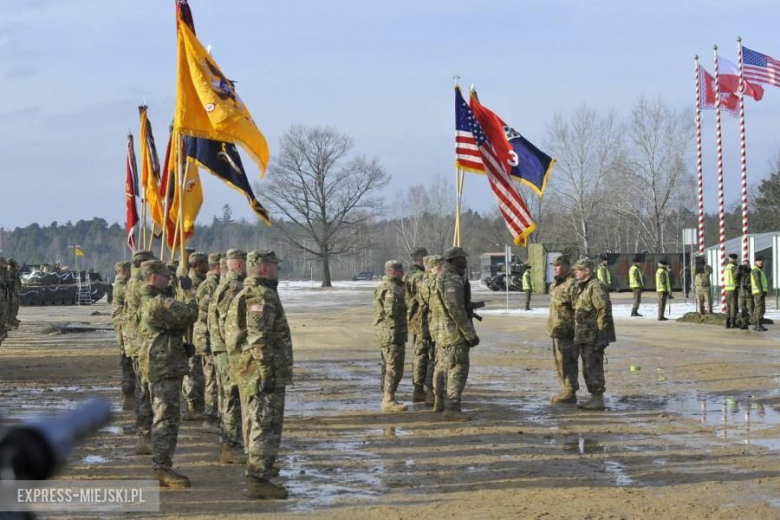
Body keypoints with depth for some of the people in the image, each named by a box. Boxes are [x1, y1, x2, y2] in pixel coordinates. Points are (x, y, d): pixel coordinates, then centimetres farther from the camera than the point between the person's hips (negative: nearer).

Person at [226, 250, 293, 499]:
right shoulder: (263, 296, -17)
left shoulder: (242, 296, 16)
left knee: (254, 421, 20)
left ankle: (259, 467, 34)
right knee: (267, 425, -9)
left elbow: (231, 331, 23)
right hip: (264, 373, -10)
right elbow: (258, 338, -25)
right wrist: (267, 372, -23)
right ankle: (258, 479, -12)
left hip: (248, 373, 10)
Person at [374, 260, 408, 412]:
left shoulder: (384, 286, 16)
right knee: (394, 368, -8)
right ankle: (389, 401, -8)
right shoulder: (391, 289, -17)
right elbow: (391, 311, -27)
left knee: (388, 367, 15)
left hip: (384, 333, 11)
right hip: (392, 333, -11)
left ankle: (387, 399, 21)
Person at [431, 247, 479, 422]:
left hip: (442, 331, 11)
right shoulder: (452, 279, -18)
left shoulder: (441, 277, 16)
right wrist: (470, 333, -22)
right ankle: (451, 409, -14)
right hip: (454, 331, -11)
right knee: (458, 368, -11)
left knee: (443, 366, 22)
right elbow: (455, 309, -24)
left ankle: (439, 401, 37)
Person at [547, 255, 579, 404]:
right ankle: (566, 390, 23)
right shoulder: (556, 284, 18)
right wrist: (551, 328, 24)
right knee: (560, 363, 15)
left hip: (566, 332, -10)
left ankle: (570, 393, -4)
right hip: (556, 330, 10)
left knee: (567, 362, -8)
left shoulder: (572, 284, -14)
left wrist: (574, 330, -21)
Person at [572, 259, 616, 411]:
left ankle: (599, 400, -5)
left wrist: (600, 335, -22)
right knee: (587, 369, 13)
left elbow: (605, 310, -20)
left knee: (594, 368, -8)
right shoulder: (580, 287, 17)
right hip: (584, 336, 10)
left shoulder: (595, 287, -15)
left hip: (593, 336, -10)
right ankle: (593, 398, 19)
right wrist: (577, 334, 20)